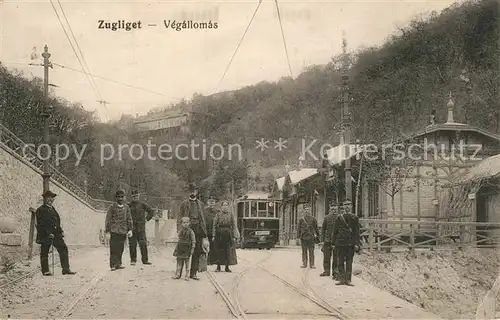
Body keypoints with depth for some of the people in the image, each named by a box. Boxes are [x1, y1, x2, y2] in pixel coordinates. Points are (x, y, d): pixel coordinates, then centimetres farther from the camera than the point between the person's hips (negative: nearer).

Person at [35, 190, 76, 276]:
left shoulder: (52, 209, 19)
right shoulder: (40, 210, -7)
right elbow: (41, 224, -14)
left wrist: (61, 231, 14)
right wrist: (48, 233, -20)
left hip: (56, 234, 7)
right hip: (45, 235, -7)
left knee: (63, 248, -3)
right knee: (44, 253, 2)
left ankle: (66, 269, -4)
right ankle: (45, 271, 14)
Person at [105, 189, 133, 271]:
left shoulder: (126, 207, 12)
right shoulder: (112, 207, 2)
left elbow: (129, 219, 13)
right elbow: (108, 219, 2)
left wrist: (130, 230, 4)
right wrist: (107, 231, -3)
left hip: (123, 231, 3)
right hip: (114, 230, -3)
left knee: (121, 249, 6)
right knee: (114, 248, -7)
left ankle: (118, 263, 15)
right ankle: (113, 265, -7)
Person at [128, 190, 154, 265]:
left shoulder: (142, 205, 6)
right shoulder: (129, 205, 4)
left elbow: (151, 212, 13)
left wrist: (146, 219, 6)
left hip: (141, 228, 0)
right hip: (132, 227, 0)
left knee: (143, 244, -4)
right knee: (132, 245, 1)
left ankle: (145, 260, 1)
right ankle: (133, 260, 10)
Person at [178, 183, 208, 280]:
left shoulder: (200, 204, 16)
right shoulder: (184, 204, 7)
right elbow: (179, 217, 3)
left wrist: (205, 233, 12)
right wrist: (180, 231, -8)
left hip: (198, 229, 3)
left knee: (197, 252, -1)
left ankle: (193, 273, 3)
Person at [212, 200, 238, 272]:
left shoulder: (231, 215, 9)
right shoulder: (218, 214, 5)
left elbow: (234, 226, 7)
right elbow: (214, 225, 2)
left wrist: (234, 236, -1)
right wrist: (214, 235, -6)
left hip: (228, 234, 1)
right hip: (219, 233, -1)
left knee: (228, 250, 1)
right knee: (219, 250, 1)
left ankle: (227, 267, 9)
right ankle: (218, 266, 9)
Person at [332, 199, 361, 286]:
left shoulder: (354, 218, 2)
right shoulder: (339, 218, 4)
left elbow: (357, 232, 2)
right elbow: (335, 231, 8)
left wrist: (356, 244, -5)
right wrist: (334, 242, 4)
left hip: (350, 243, -1)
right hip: (340, 242, 1)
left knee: (349, 262, 4)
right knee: (340, 262, 1)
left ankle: (348, 280, 9)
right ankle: (342, 279, 7)